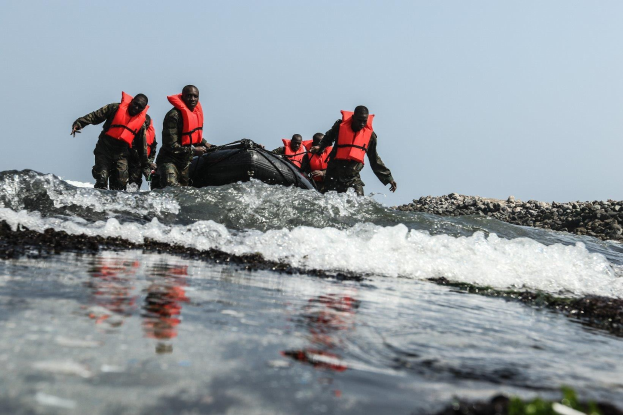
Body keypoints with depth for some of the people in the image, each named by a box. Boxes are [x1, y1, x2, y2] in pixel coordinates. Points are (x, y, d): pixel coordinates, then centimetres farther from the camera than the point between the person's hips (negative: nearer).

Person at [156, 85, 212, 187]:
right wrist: (193, 151, -20)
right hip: (170, 159, -8)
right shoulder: (174, 115, -21)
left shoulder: (197, 112, 5)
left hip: (185, 162, 8)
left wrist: (204, 144, 8)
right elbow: (171, 145, -23)